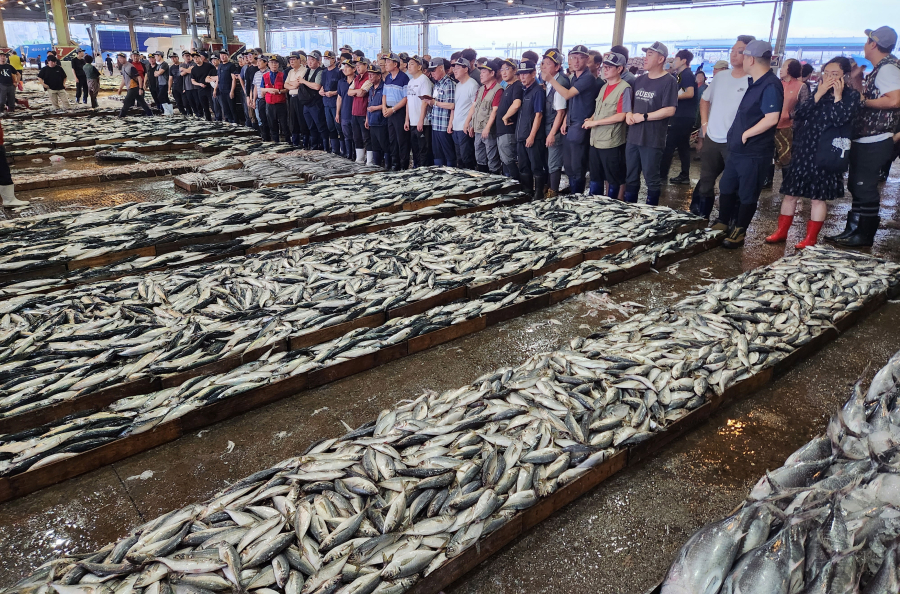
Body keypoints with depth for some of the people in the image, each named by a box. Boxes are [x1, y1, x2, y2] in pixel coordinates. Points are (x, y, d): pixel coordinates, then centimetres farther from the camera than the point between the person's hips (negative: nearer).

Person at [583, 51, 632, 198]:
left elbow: (621, 116, -18)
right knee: (595, 177, 15)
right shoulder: (604, 87, 13)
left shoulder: (624, 88, -11)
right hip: (595, 140, 8)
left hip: (611, 142, -8)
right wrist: (591, 119, 0)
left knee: (613, 179, 6)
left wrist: (595, 122, -16)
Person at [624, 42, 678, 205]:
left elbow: (670, 110, -15)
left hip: (652, 140, -7)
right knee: (631, 178, 13)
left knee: (652, 179, 3)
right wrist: (629, 114, 2)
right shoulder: (640, 80, 15)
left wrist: (643, 117, -15)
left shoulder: (668, 81, -7)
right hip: (633, 137, 7)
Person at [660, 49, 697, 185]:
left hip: (683, 116, -10)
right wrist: (671, 71, 15)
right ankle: (684, 176, 12)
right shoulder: (681, 75, 17)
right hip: (683, 116, 10)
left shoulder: (687, 74, -12)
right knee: (683, 146, 9)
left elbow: (690, 93, -23)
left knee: (669, 145, -7)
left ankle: (662, 174, -4)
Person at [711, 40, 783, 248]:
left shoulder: (771, 85, -18)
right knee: (726, 188, 17)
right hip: (737, 149, 9)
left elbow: (771, 118, -26)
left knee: (747, 195, 3)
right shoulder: (754, 83, 12)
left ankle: (739, 232, 14)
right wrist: (736, 134, 12)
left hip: (754, 153, -9)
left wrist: (746, 134, -18)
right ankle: (722, 224, 30)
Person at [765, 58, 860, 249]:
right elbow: (799, 115, -5)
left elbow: (840, 121, -19)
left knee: (818, 196, 2)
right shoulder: (818, 91, 8)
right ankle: (781, 232, 19)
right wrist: (819, 94, -12)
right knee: (790, 192, 7)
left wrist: (837, 95, -14)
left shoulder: (852, 95, -3)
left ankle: (811, 238, 10)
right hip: (803, 149, 4)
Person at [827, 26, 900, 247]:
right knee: (856, 185, 14)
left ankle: (864, 236, 4)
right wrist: (856, 78, 10)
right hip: (865, 140, 10)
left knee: (864, 188, -5)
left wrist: (862, 101, -16)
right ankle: (853, 231, 23)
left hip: (875, 143, -10)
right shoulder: (879, 69, 16)